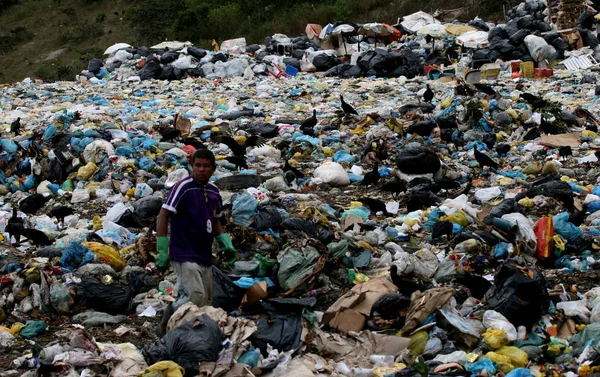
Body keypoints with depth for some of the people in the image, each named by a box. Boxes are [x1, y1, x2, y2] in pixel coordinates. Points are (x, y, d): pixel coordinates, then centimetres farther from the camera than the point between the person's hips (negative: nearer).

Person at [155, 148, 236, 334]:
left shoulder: (214, 191, 11)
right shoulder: (184, 187, -11)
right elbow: (163, 215, -13)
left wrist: (226, 244, 10)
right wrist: (162, 251, -17)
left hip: (205, 256, 8)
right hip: (184, 255, -8)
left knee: (206, 302, 10)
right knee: (195, 297, -17)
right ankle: (170, 318, 7)